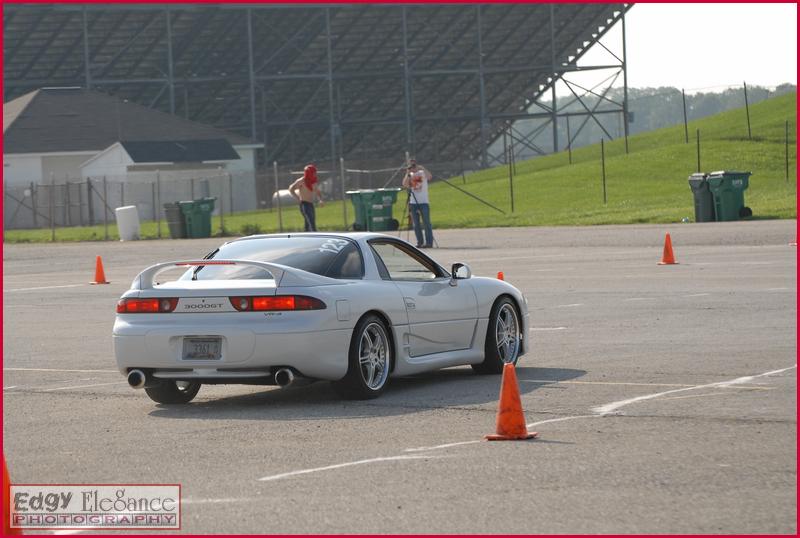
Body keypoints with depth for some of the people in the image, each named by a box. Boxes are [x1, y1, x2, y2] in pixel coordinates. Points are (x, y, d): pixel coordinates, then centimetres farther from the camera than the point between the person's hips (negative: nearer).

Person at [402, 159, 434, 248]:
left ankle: (429, 242, -7)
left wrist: (423, 169, -26)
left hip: (424, 202, -4)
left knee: (426, 223, -6)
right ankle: (420, 242, 8)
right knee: (416, 224, 3)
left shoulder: (422, 173, 3)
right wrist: (408, 174, -11)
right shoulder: (410, 175, 11)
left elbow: (429, 177, -18)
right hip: (413, 203, 4)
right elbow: (405, 185, -4)